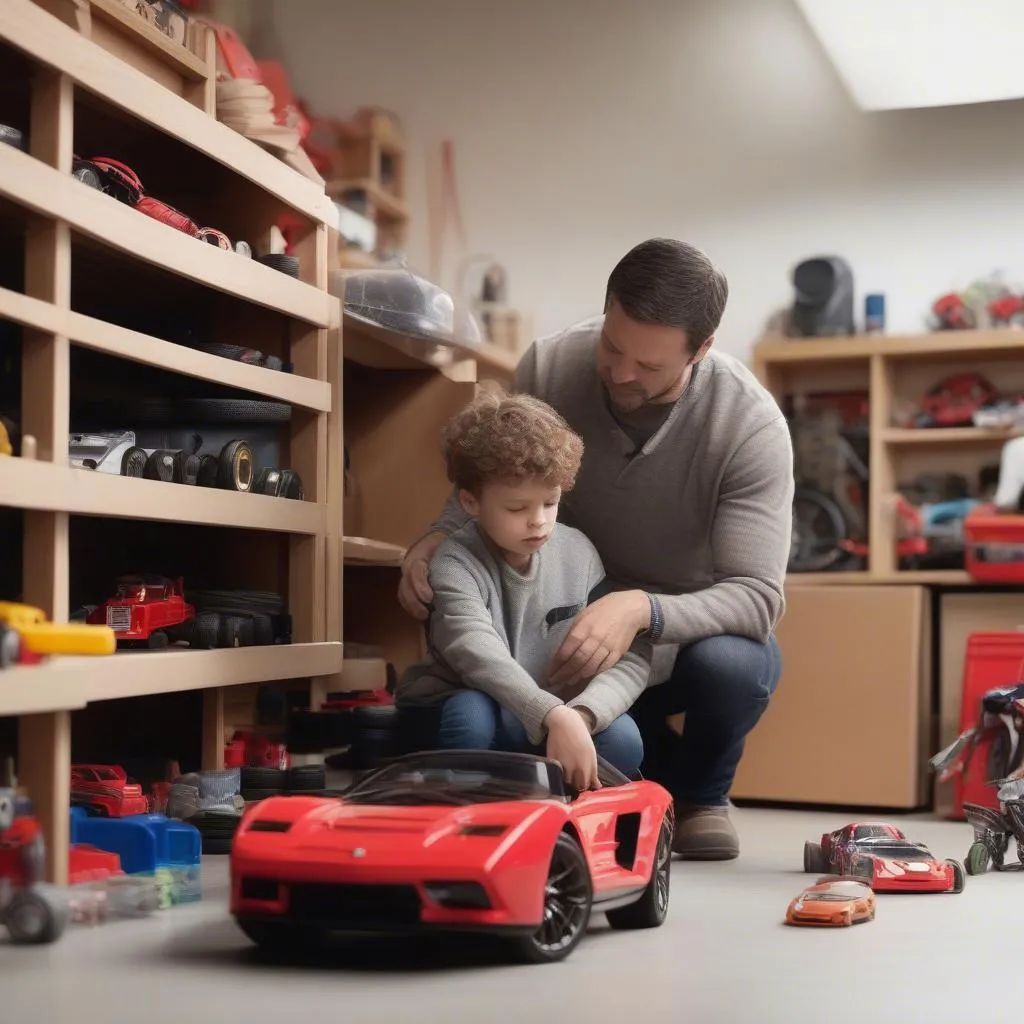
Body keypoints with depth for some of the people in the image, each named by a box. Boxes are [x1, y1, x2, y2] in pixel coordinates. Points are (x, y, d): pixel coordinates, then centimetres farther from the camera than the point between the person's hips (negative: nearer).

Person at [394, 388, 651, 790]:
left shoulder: (579, 553, -6)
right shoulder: (456, 565, -19)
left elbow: (631, 656, -14)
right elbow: (481, 659, -37)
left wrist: (579, 714, -33)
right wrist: (555, 717, -52)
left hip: (557, 719, 4)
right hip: (460, 718, -4)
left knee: (621, 739, -24)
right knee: (470, 713, -36)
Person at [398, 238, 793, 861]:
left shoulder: (751, 424, -27)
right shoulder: (549, 367, -19)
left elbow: (757, 596, -30)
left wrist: (642, 610, -48)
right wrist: (439, 537, -24)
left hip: (696, 627, -2)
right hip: (578, 633, 3)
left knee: (732, 666, -38)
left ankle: (700, 792, 1)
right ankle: (655, 776, 9)